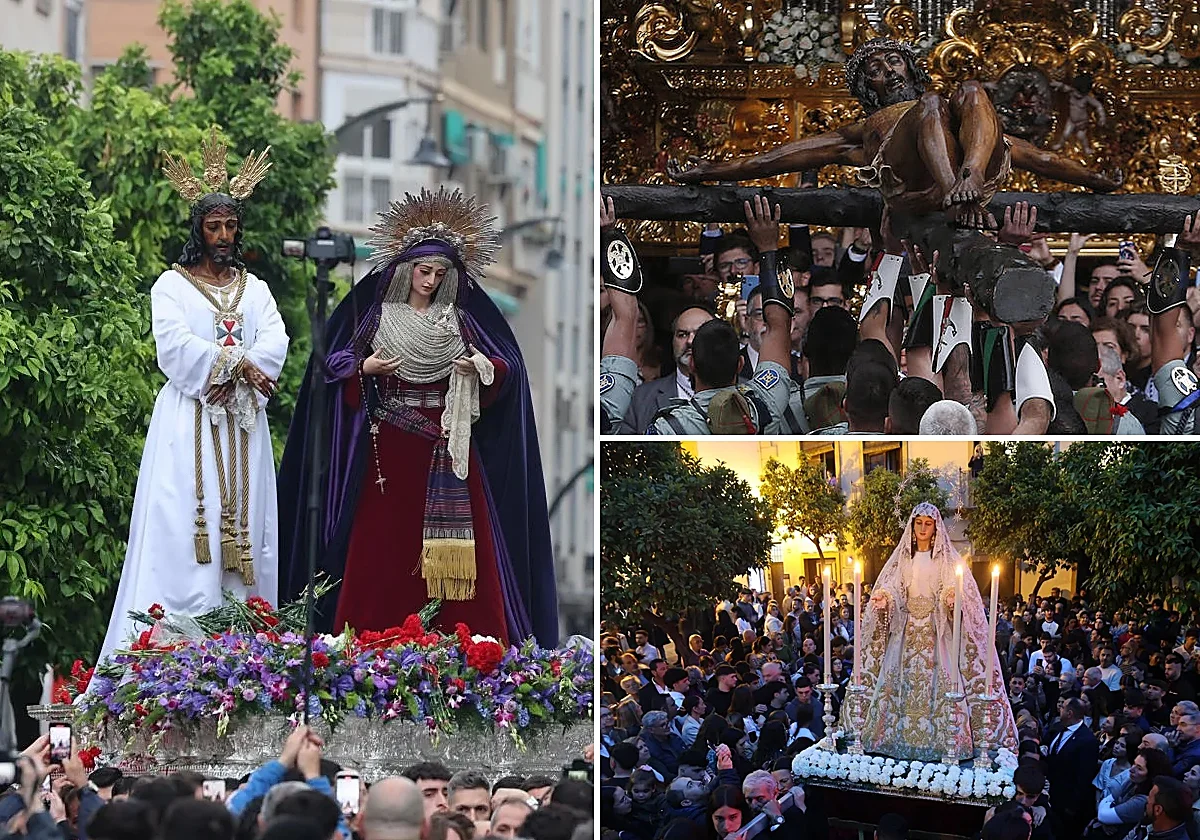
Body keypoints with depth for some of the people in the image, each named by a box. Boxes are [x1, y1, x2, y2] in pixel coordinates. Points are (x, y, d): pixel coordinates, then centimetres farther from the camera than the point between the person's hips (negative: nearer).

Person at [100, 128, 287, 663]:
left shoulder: (256, 290, 17)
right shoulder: (172, 284, 7)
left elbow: (274, 345, 1)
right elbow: (174, 345, -9)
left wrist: (229, 373, -14)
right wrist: (237, 362, -13)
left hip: (241, 423, 4)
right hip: (189, 419, -4)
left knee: (244, 523, -2)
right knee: (183, 524, -12)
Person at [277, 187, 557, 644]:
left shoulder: (462, 318, 7)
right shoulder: (375, 313, 5)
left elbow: (506, 369, 7)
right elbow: (336, 366, 7)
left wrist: (484, 366, -14)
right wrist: (366, 369, -12)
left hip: (446, 448, 1)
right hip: (388, 448, -1)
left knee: (452, 536, -4)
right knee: (384, 539, -2)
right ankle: (374, 637, 2)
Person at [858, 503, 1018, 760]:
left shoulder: (946, 559, 5)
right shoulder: (902, 558, 12)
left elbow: (957, 590, -6)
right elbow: (889, 589, 6)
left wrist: (953, 598, -29)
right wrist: (882, 599, -17)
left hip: (936, 631, -3)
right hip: (906, 630, 3)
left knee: (939, 684, -10)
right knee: (901, 683, -4)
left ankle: (940, 743, -8)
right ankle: (901, 739, 0)